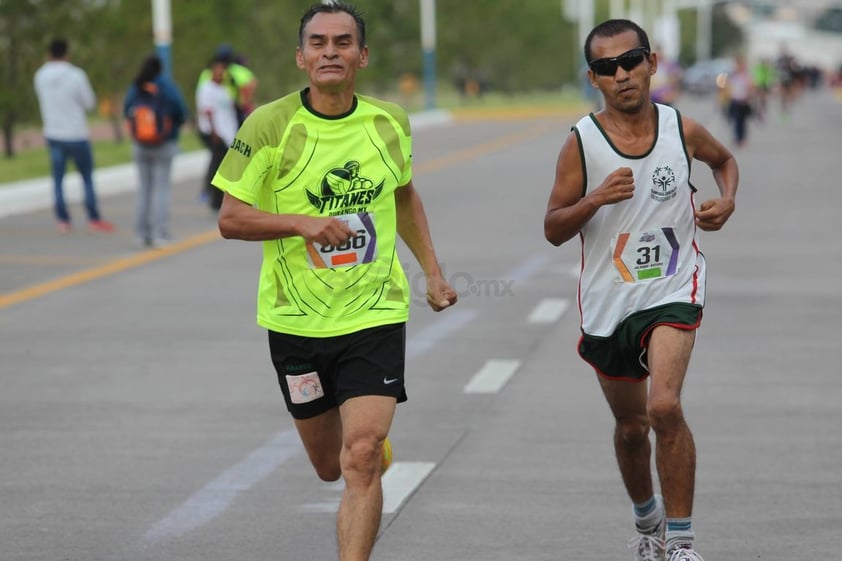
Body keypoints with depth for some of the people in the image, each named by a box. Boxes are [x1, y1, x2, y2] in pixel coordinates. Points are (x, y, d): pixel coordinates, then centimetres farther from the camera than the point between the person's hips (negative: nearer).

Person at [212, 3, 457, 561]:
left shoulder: (390, 122, 1)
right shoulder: (270, 124, -9)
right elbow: (231, 218, -9)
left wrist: (433, 272, 17)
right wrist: (302, 223, -24)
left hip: (375, 314, 0)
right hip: (296, 320, 0)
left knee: (361, 459, -16)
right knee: (330, 465, 15)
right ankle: (375, 437, 51)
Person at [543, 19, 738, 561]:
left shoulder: (683, 130, -5)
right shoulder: (581, 142, -9)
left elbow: (725, 159, 18)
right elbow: (553, 230, -4)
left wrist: (727, 199, -2)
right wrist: (595, 199, -22)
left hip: (673, 290, -2)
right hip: (607, 300, 2)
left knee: (665, 406, -23)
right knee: (630, 425, 16)